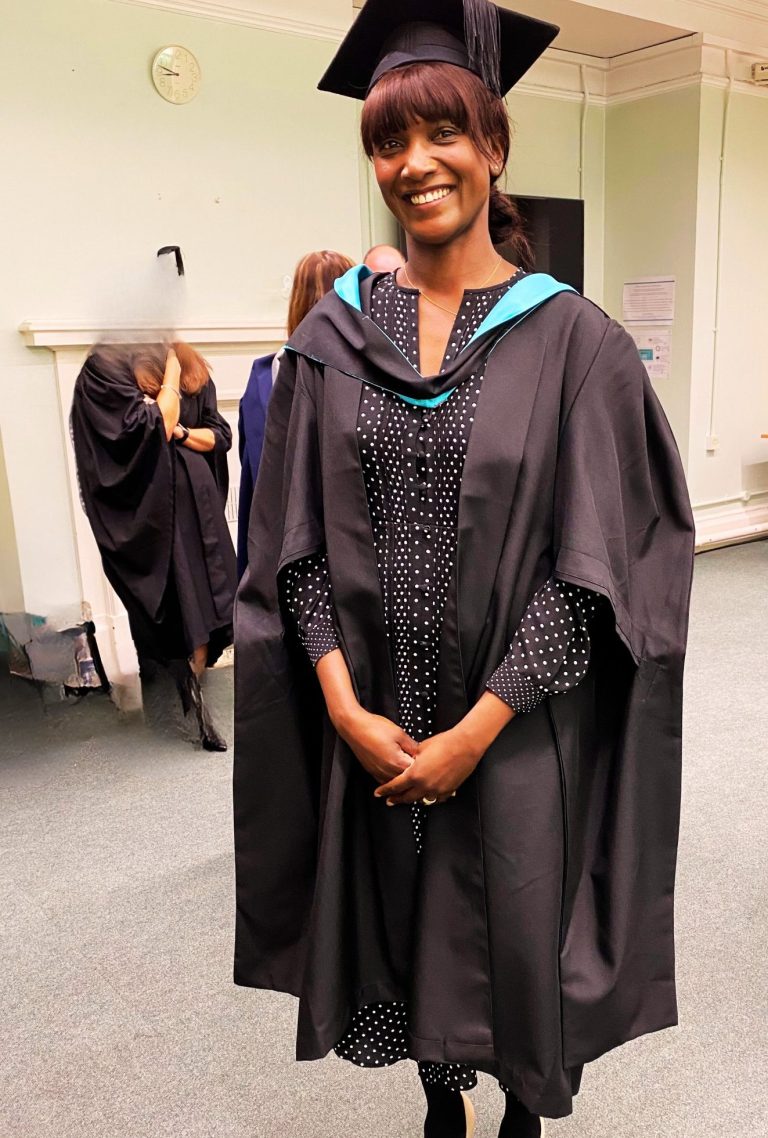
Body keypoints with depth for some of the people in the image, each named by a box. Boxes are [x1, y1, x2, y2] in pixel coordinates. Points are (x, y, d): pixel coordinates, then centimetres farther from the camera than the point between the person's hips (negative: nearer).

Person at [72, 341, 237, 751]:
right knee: (172, 612, 1)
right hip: (149, 510, -5)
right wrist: (170, 373, -10)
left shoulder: (191, 364, 13)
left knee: (205, 605, 4)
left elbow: (221, 435, 10)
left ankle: (194, 700, 19)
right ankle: (192, 706, 16)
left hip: (198, 502, 6)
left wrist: (180, 432, -7)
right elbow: (153, 429, -16)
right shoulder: (106, 364, -7)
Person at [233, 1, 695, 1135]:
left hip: (517, 733, -2)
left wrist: (474, 732, -14)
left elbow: (591, 566, -11)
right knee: (406, 935, 19)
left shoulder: (569, 339, -7)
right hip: (371, 729, 3)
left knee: (514, 934, 15)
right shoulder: (334, 336, 1)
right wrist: (346, 708, -11)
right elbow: (295, 544, -1)